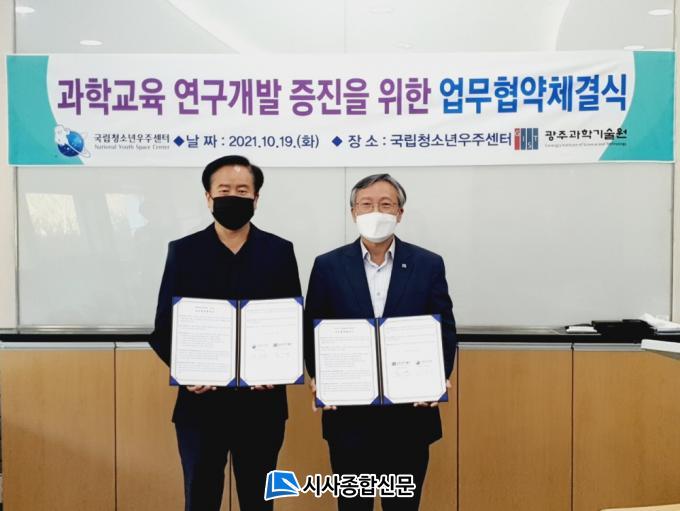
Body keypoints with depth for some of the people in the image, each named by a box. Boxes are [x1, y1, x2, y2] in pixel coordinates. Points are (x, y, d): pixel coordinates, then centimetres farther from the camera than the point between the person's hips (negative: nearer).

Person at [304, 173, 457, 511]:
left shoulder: (428, 265, 2)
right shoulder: (328, 266, 2)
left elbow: (445, 331, 2)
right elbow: (313, 332, 3)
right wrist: (320, 379, -12)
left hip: (411, 412, 0)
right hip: (348, 412, 0)